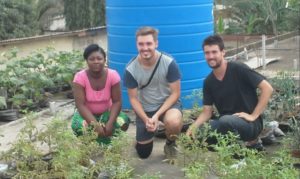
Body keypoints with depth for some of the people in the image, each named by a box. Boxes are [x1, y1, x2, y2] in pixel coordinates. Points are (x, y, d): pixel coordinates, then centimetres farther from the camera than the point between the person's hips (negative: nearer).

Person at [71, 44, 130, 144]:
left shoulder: (112, 75, -18)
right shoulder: (80, 77, -22)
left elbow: (117, 102, -16)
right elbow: (80, 105, -25)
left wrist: (110, 123, -31)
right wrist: (95, 125, -37)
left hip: (107, 112, 2)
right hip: (87, 113, -1)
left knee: (123, 122, -28)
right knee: (78, 127, -34)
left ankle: (105, 146, 0)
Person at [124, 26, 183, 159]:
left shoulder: (169, 63, -22)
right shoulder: (131, 69, -18)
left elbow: (175, 93, -16)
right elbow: (133, 98, -7)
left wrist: (157, 115, -24)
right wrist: (146, 119, -20)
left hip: (168, 103, -2)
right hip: (145, 109, 2)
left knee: (173, 122, -38)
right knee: (143, 153, 5)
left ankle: (170, 144, -1)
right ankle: (151, 133, 39)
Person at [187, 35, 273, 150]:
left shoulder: (238, 69, -13)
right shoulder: (208, 82, 5)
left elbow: (267, 89, -15)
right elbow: (207, 112, 5)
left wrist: (253, 116, -17)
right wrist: (193, 127, -14)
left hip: (249, 123, -7)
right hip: (226, 124, 7)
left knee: (225, 121, -37)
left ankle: (251, 142, -7)